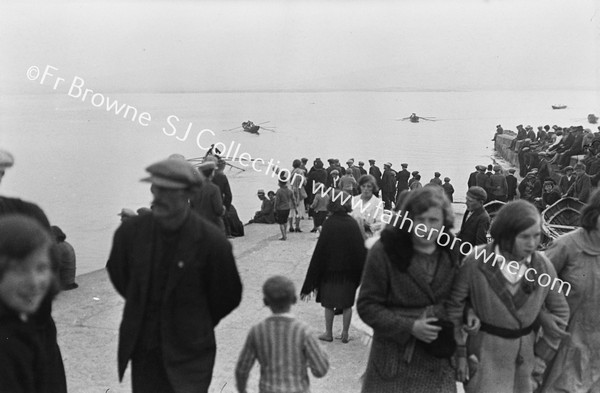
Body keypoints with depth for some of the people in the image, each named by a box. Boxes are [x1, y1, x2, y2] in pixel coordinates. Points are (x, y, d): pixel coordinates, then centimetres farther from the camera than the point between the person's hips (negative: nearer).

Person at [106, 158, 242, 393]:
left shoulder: (211, 241, -17)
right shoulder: (130, 232, -8)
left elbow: (228, 297, -2)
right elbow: (117, 273, 13)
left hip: (190, 355, -3)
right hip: (143, 351, 3)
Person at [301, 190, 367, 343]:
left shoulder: (329, 224, -15)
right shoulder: (352, 224, -7)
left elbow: (320, 251, -12)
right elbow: (360, 249, -4)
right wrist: (362, 272, 7)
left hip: (330, 271, -2)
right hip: (349, 272, 2)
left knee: (329, 303, 13)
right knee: (347, 304, 13)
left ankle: (328, 333, 22)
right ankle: (345, 334, 19)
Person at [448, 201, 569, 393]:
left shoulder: (543, 266, -8)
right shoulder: (475, 263, -18)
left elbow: (560, 311, 6)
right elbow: (453, 307, -8)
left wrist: (543, 353, 4)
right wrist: (459, 352, -6)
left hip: (525, 356, 3)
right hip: (485, 355, -3)